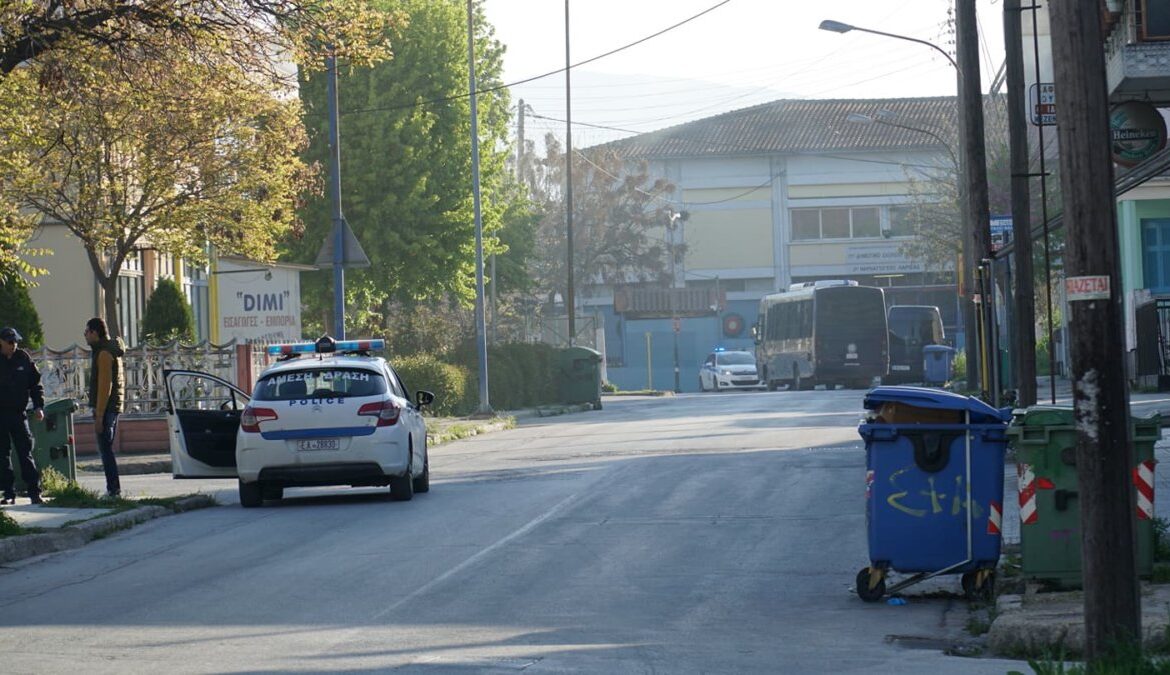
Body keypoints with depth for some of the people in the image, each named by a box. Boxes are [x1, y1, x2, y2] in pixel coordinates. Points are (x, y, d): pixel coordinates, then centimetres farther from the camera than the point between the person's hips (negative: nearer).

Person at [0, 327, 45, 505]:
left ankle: (34, 492, -3)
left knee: (25, 454, -2)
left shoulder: (23, 358, 3)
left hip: (18, 414, 0)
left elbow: (35, 384, 8)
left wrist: (38, 406, -3)